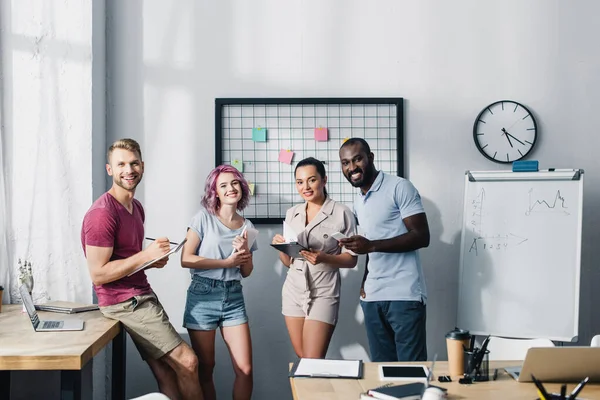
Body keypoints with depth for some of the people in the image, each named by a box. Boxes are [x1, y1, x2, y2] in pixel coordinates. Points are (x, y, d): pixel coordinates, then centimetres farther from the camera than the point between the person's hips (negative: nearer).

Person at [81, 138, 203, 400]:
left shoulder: (136, 208, 13)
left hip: (143, 295, 9)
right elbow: (98, 274, -18)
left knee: (166, 373, 5)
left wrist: (154, 261, 3)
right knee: (187, 361, -8)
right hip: (125, 303, -9)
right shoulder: (102, 213, -16)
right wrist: (146, 255, -20)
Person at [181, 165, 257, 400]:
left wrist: (245, 252, -7)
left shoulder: (247, 227, 9)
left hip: (233, 297, 3)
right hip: (203, 295, -3)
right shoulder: (204, 218, -4)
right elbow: (186, 259, -11)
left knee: (245, 369, -3)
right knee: (205, 368, 6)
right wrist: (227, 262, -11)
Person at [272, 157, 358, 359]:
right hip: (293, 292, 5)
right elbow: (288, 261, 12)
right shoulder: (292, 213, 8)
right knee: (301, 358, 13)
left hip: (323, 294, -5)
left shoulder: (342, 213, -8)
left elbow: (351, 259, -6)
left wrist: (324, 258, -23)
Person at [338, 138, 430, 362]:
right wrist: (365, 282, 8)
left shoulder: (399, 187, -6)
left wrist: (371, 245, -20)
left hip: (404, 294, -7)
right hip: (372, 297, 7)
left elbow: (421, 236, -14)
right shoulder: (358, 201, 18)